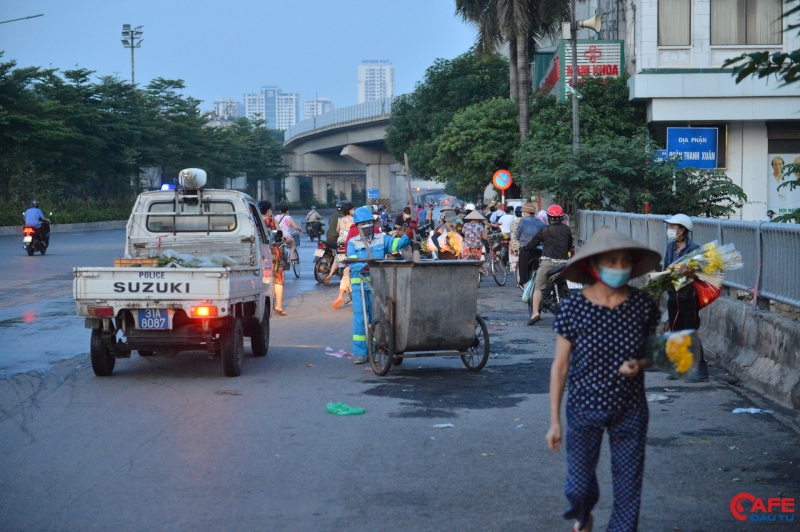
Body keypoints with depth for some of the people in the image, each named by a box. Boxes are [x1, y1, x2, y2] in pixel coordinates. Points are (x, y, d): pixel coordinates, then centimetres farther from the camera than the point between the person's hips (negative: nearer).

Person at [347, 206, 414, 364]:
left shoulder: (382, 239, 10)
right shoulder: (353, 243, 6)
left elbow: (399, 243, -4)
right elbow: (352, 263, -8)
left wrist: (409, 232, -22)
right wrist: (365, 266, -28)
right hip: (359, 284, -1)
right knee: (360, 318, -3)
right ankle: (359, 352, 0)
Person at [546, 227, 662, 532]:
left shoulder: (644, 307, -7)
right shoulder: (573, 309, -12)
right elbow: (560, 366, -5)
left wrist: (639, 364, -16)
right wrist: (555, 421, -4)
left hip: (630, 413, 1)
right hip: (584, 412, -1)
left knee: (628, 489, 5)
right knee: (579, 486, 9)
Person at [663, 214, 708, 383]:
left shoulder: (694, 249, -14)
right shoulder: (670, 247, 7)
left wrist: (689, 273, -34)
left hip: (689, 299, -7)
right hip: (673, 297, 7)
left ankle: (701, 370, -1)